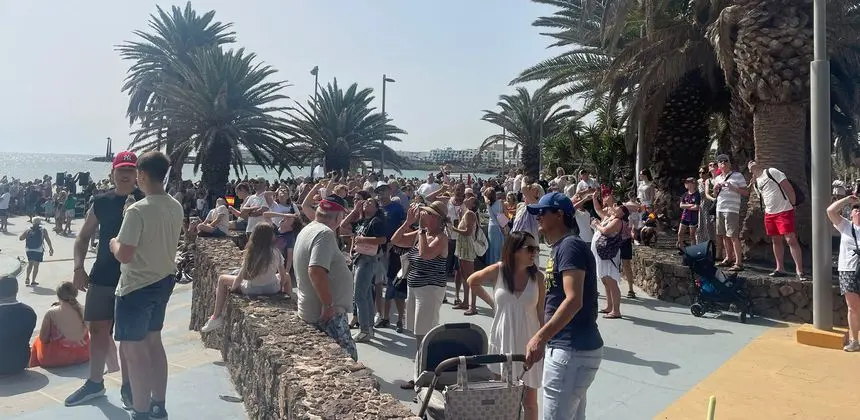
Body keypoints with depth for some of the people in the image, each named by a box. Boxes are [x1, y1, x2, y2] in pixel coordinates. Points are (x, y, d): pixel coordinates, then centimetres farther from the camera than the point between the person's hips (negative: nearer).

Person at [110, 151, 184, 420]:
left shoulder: (137, 210, -22)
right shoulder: (176, 208, 2)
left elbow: (124, 255, -23)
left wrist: (113, 243, -2)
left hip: (137, 287, -8)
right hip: (164, 281, 8)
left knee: (133, 350, 4)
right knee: (153, 342, 19)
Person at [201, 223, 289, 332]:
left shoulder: (251, 254, -15)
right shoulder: (275, 252, -12)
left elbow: (240, 277, -11)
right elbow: (283, 274, -4)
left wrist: (231, 290, 6)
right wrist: (281, 288, 15)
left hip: (252, 290, -2)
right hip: (273, 288, 2)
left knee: (222, 279, 17)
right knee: (287, 276, 34)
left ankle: (216, 318, 14)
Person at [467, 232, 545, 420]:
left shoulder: (537, 277, -6)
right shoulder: (497, 270, -9)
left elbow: (541, 314, -1)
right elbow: (472, 282, 10)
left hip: (528, 345, 0)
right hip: (502, 343, 0)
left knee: (529, 401, 8)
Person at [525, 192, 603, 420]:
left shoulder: (570, 245, -14)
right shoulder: (560, 247, 18)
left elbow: (574, 300, -26)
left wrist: (540, 337, -31)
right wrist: (545, 340, 22)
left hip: (573, 350, -11)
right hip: (571, 347, 11)